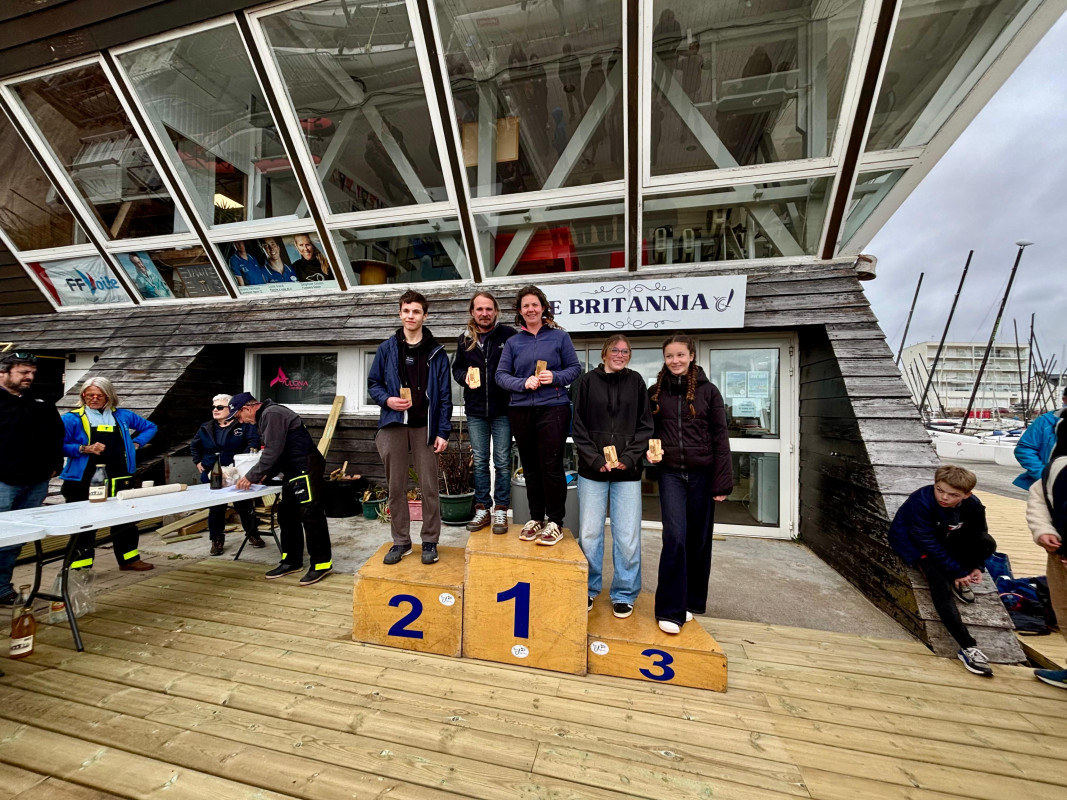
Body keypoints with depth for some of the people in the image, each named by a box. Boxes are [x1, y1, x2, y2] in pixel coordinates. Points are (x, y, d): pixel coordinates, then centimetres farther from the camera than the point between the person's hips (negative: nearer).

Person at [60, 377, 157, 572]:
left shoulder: (122, 416, 8)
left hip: (119, 479, 4)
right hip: (84, 481, -4)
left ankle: (128, 559, 27)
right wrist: (83, 449, -20)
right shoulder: (72, 418, -3)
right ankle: (81, 566, 19)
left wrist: (136, 443, 7)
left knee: (125, 520, 13)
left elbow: (150, 427, 20)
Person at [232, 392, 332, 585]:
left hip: (306, 470, -11)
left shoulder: (272, 414, -12)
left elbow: (273, 451, -19)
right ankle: (292, 561, 26)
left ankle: (321, 563, 2)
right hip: (294, 473, 11)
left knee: (311, 515, -7)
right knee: (287, 516, 15)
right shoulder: (264, 418, 20)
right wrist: (264, 475, 11)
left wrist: (252, 476, -11)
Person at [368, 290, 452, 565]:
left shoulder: (436, 352, 3)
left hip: (424, 426, -2)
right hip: (393, 425, 2)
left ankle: (430, 541, 19)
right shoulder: (387, 348, 7)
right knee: (396, 487, 9)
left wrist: (443, 431, -5)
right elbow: (373, 383, 12)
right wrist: (386, 399, -10)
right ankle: (401, 541, 24)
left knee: (429, 487, 3)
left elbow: (445, 395, 1)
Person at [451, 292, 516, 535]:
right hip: (475, 411, 4)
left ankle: (501, 511, 17)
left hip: (502, 410, -3)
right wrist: (464, 376, -3)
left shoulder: (508, 334, -4)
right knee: (480, 462, 11)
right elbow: (456, 368, 19)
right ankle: (482, 509, 23)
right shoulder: (464, 339, 8)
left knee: (502, 462, 5)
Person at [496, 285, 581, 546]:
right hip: (521, 410, 3)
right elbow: (501, 374, 4)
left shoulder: (559, 336, 5)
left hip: (553, 408, -3)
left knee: (551, 465, -5)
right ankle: (536, 518, 24)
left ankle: (555, 522, 10)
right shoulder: (513, 342, 10)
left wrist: (556, 377, -14)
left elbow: (575, 368, 4)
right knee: (530, 467, 10)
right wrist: (523, 383, -13)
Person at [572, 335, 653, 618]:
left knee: (628, 537, 4)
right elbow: (578, 427, 0)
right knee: (589, 534, 6)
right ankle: (589, 589, 27)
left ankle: (624, 594, 24)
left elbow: (645, 426, 5)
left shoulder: (636, 382, 7)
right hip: (592, 470, 0)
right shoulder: (586, 382, 3)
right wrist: (596, 460, -10)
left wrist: (629, 458, -8)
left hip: (628, 471, 1)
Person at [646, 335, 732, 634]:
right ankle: (670, 610, 3)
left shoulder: (708, 390, 0)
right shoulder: (655, 392, 4)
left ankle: (693, 602, 29)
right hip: (671, 473, 0)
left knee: (699, 540, 10)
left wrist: (722, 482, -5)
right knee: (675, 537, -8)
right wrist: (650, 450, -10)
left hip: (702, 474, 0)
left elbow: (720, 438, -1)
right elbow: (648, 431, 12)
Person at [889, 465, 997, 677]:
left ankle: (960, 581, 0)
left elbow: (978, 533, 3)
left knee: (987, 543, -21)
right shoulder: (921, 501, -31)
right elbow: (928, 543, -26)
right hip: (913, 543, -6)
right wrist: (957, 571, -20)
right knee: (941, 586, -26)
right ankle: (968, 647, -23)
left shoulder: (973, 505, -14)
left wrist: (976, 566, -8)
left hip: (944, 540, 6)